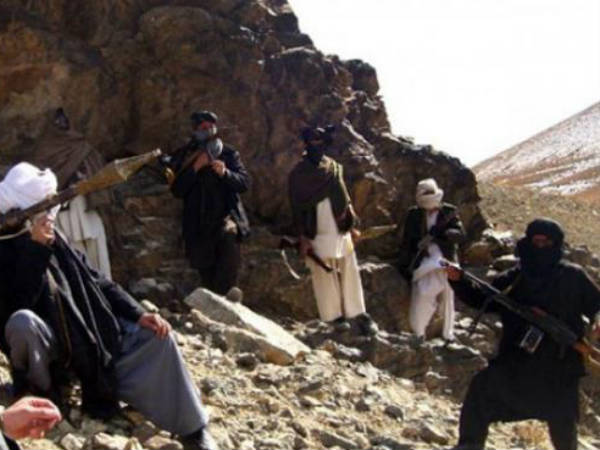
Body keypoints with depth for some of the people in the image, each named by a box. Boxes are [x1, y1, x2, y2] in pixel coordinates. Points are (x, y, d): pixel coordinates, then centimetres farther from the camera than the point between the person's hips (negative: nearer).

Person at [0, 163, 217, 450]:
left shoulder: (53, 239, 6)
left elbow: (95, 281, 11)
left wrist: (138, 314, 1)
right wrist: (35, 249, -28)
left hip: (90, 335, 6)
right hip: (46, 343, -6)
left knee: (157, 336, -7)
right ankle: (39, 393, -11)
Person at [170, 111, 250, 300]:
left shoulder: (229, 154, 7)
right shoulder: (183, 156, 6)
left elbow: (245, 182, -2)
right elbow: (177, 190, -4)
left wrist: (225, 173, -21)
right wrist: (195, 167, -16)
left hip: (226, 215, -2)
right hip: (199, 224, 2)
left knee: (229, 235, -35)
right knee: (207, 273, 7)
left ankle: (227, 289, -38)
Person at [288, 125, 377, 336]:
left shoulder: (334, 167, 9)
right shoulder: (298, 174, -2)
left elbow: (344, 196, 14)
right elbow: (297, 208, -3)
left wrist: (351, 224, 7)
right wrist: (303, 238, -8)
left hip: (340, 230, 3)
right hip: (317, 234, -3)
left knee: (349, 273, 3)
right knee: (324, 276, 0)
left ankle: (358, 314, 9)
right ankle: (335, 316, 6)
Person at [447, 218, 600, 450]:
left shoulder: (573, 277, -1)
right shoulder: (513, 279, 6)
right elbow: (481, 299, 10)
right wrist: (459, 280, -5)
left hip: (559, 364, -2)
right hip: (515, 359, 2)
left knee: (562, 421, 5)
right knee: (482, 389, -9)